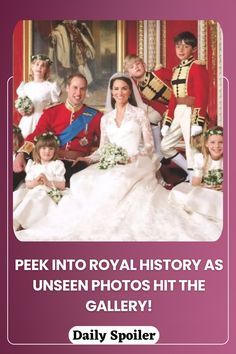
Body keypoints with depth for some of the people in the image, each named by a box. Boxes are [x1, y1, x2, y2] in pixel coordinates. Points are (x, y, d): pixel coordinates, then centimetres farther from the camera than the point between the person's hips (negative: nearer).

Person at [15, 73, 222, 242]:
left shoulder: (139, 114, 8)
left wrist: (131, 159, -15)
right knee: (83, 181, -27)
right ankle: (91, 223, -27)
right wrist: (88, 159, -2)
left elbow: (149, 146, 2)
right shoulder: (106, 119, 20)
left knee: (118, 182, -39)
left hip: (136, 165, -4)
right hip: (111, 166, 4)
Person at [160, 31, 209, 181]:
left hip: (191, 112, -9)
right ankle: (190, 173, 23)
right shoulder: (177, 69, 16)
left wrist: (197, 122, -23)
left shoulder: (198, 67, -8)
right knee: (165, 146, 12)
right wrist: (167, 121, 15)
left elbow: (202, 96, -15)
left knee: (191, 149, -6)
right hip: (178, 113, 9)